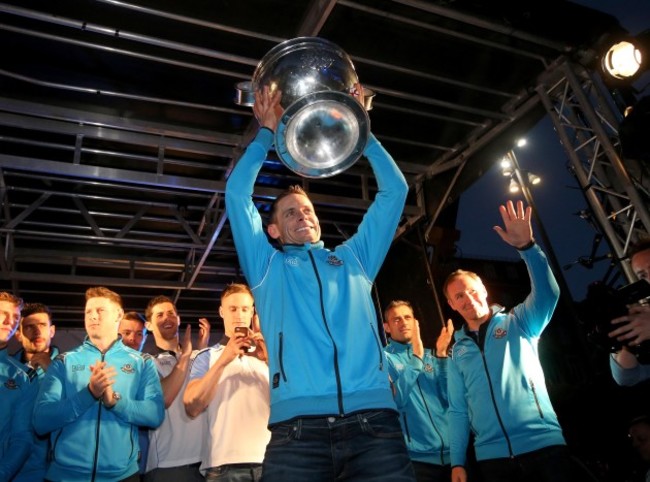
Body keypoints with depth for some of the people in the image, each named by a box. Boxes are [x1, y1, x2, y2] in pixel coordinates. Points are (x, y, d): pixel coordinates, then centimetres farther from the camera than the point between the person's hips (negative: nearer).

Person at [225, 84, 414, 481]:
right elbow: (238, 192, 13)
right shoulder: (267, 266, 19)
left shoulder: (355, 259, 23)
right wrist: (268, 131, 21)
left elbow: (394, 189, 23)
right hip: (298, 427, -1)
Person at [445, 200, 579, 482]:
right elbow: (458, 410, 9)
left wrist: (526, 246, -30)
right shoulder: (457, 353, 10)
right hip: (492, 456, 3)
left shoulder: (518, 323, 4)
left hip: (543, 444, -2)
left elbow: (548, 293, -16)